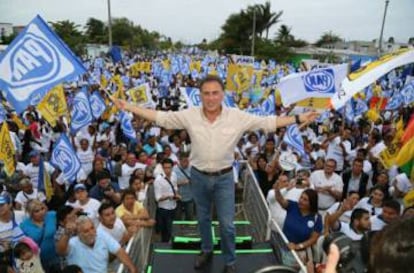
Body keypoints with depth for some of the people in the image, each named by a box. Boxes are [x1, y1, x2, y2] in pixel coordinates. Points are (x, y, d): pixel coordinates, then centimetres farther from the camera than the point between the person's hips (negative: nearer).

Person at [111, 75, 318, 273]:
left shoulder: (237, 117, -14)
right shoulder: (189, 115, -11)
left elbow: (267, 122, -11)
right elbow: (159, 117, -7)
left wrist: (298, 119, -15)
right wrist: (128, 107, -9)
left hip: (224, 177, -1)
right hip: (199, 176, 2)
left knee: (227, 224, 7)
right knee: (203, 218, 21)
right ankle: (206, 251, 47)